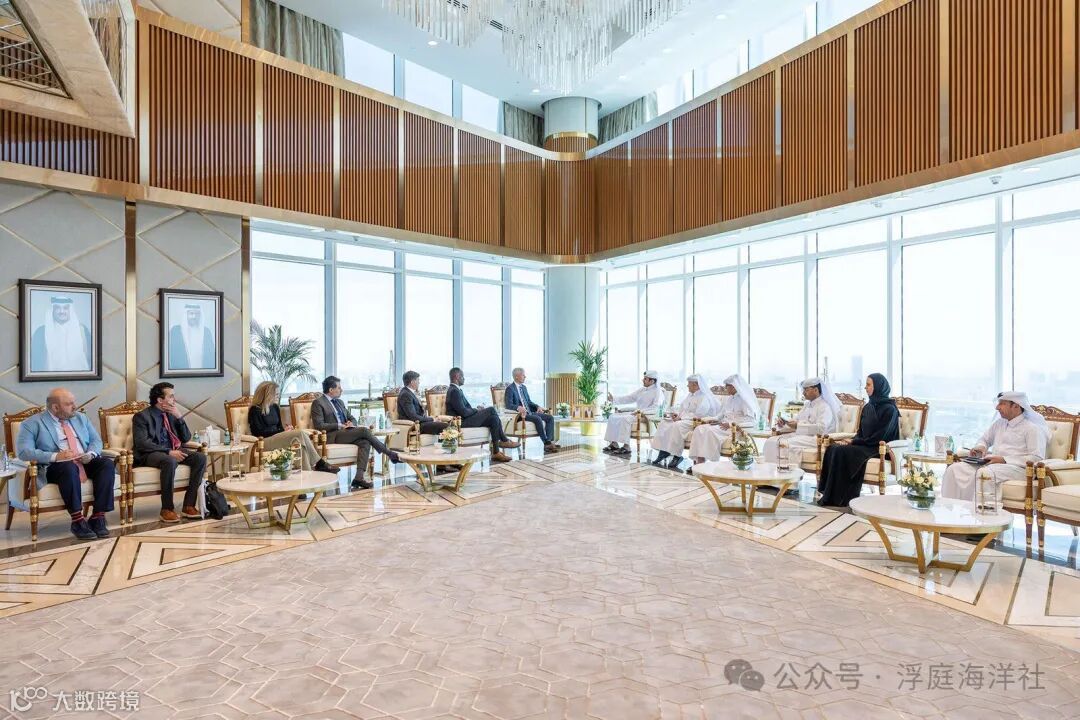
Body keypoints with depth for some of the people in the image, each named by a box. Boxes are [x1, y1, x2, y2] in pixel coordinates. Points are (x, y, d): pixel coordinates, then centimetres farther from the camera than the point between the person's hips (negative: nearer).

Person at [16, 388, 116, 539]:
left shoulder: (80, 418, 18)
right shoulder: (32, 423, 3)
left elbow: (96, 440, 16)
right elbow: (23, 451, -9)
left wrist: (90, 454, -8)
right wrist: (56, 456, -23)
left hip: (86, 463, 4)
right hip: (54, 466, -4)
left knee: (107, 464, -27)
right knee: (69, 467, -38)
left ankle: (98, 517, -27)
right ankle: (77, 520, -31)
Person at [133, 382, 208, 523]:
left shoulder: (171, 414, 15)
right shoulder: (142, 416, -2)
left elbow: (186, 438, 11)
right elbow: (142, 443, -15)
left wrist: (179, 417, -2)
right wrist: (168, 452, -25)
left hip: (173, 451, 6)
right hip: (150, 454, -6)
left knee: (201, 457, -21)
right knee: (170, 461, -39)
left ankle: (188, 505, -19)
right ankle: (167, 509, -26)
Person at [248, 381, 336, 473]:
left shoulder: (275, 407, 16)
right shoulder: (255, 410, -5)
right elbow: (259, 432, -11)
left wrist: (286, 429, -5)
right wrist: (283, 431, -13)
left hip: (277, 437, 7)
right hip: (264, 442, -7)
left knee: (301, 441, -27)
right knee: (300, 434, -27)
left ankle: (308, 471, -36)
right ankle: (320, 464, -25)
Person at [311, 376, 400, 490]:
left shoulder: (339, 402, 23)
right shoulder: (318, 403, -1)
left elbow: (352, 418, 26)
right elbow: (319, 425, -11)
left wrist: (351, 423, 1)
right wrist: (339, 426, -15)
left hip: (345, 432, 7)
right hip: (332, 436, -7)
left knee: (365, 442, -24)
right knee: (364, 431, -24)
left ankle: (359, 477, -33)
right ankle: (390, 454, -13)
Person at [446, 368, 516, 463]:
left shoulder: (455, 390, 17)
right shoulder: (454, 391, -16)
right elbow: (464, 412, -22)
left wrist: (476, 409, 2)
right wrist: (477, 410, -5)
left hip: (465, 419, 10)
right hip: (462, 422, -10)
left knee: (493, 418, -4)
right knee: (491, 410, -14)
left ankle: (496, 452, -6)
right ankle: (504, 440, -1)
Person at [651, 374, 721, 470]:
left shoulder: (704, 398, -10)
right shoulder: (690, 395, 19)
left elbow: (698, 415, -20)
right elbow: (681, 407, 25)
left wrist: (681, 417, -20)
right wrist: (676, 413, 2)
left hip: (695, 422, -9)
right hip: (683, 419, 9)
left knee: (677, 426, -34)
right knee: (664, 424, -9)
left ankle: (677, 455, -25)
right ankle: (663, 451, -13)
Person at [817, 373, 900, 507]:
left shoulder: (889, 409, -10)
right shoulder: (868, 407, 14)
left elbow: (880, 437, -16)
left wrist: (854, 442, -15)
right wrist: (852, 440, -5)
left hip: (878, 449, -8)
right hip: (863, 445, 8)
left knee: (842, 451, -28)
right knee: (832, 448, -18)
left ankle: (841, 498, -21)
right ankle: (830, 495, -19)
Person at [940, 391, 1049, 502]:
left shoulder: (1032, 428, 1)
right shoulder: (999, 423, 22)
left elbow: (1037, 458, -9)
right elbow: (984, 439, 36)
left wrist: (1004, 460, -15)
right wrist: (981, 447, 11)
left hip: (1016, 467, -6)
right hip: (993, 464, 7)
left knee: (984, 473, -39)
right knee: (955, 468, -19)